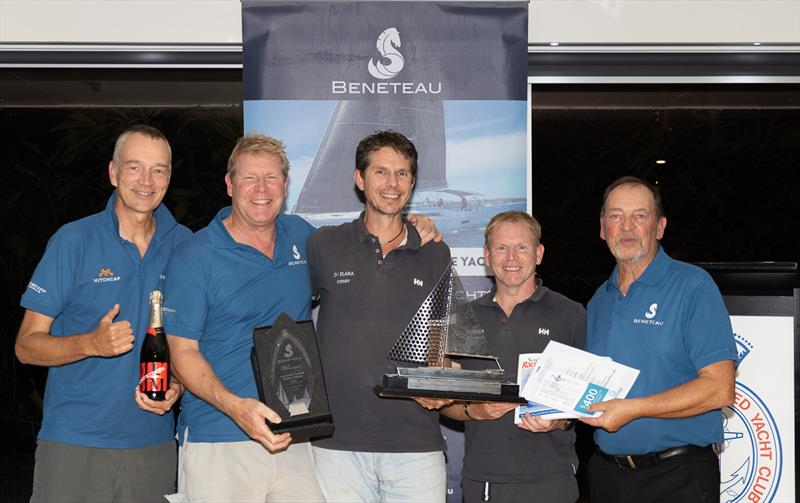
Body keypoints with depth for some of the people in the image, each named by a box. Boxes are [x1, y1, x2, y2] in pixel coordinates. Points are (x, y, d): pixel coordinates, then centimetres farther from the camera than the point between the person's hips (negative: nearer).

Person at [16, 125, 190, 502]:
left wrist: (178, 385, -7)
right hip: (73, 444, -3)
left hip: (155, 443, 3)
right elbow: (26, 346, -4)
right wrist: (91, 344, -22)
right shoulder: (73, 241, -4)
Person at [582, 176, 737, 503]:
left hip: (678, 476, -6)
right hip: (606, 472, 6)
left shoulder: (693, 286, -8)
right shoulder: (598, 301, 12)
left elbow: (720, 389, -17)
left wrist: (632, 409, -21)